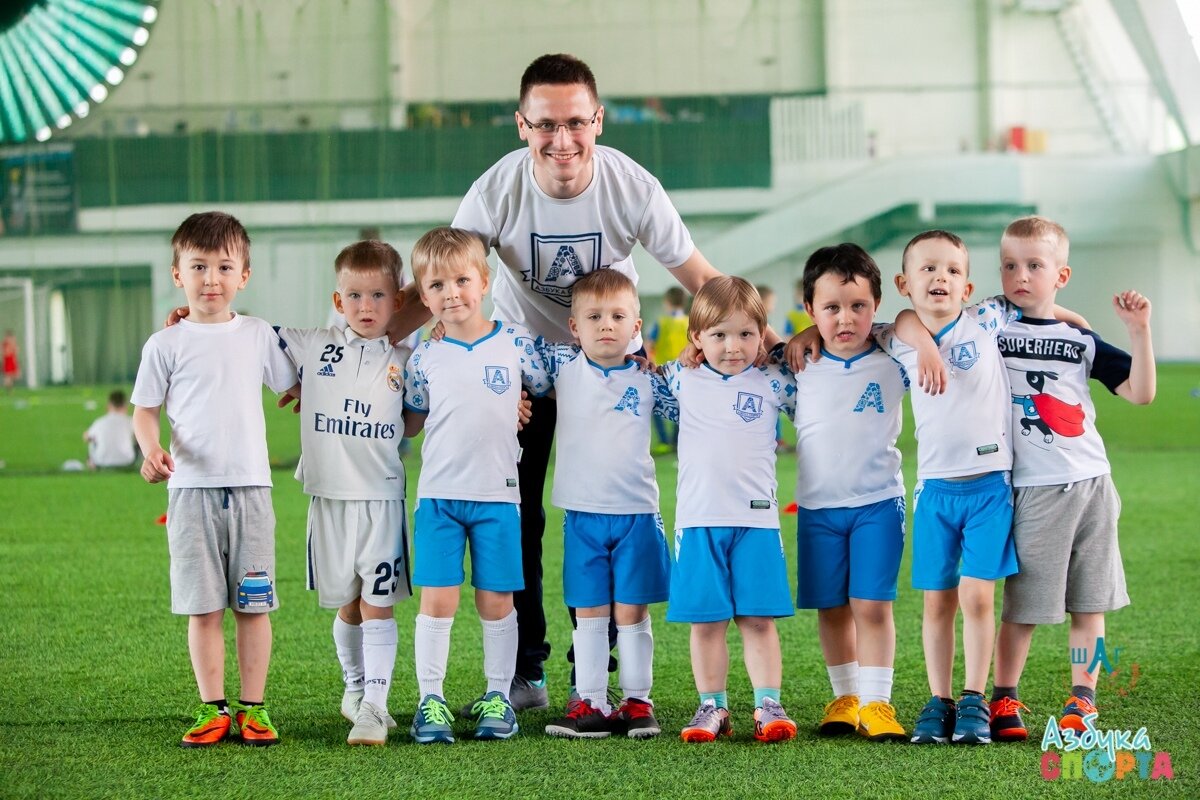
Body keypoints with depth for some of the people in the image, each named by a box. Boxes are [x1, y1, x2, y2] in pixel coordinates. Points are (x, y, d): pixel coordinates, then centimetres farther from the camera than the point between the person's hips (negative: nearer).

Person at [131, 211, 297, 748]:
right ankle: (213, 709, 8)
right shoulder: (166, 344, 3)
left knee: (253, 604, 2)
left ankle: (253, 708, 9)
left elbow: (294, 386, 18)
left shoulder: (257, 335, 8)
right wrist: (151, 449, -13)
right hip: (191, 488, -1)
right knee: (203, 607, 1)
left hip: (250, 487, 1)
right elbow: (144, 409, 4)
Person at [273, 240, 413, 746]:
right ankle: (355, 689, 30)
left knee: (377, 604, -7)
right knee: (347, 606, 11)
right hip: (328, 496, 1)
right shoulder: (313, 348, 3)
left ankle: (375, 705, -11)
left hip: (382, 499, -1)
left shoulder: (406, 363, 4)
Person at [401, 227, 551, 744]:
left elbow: (547, 395, 12)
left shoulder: (516, 345, 1)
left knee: (496, 601, 5)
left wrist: (514, 411, -3)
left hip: (498, 494, 0)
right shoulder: (424, 359, 4)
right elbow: (411, 424, 10)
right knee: (437, 600, -2)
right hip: (439, 495, 0)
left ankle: (498, 697, 16)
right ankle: (430, 701, 4)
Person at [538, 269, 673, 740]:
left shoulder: (648, 380, 2)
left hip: (637, 513, 0)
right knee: (589, 613, 5)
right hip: (582, 514, 1)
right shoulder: (561, 366, 2)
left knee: (632, 612, 4)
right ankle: (591, 703, 8)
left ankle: (637, 702, 10)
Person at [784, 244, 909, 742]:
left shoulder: (891, 364, -3)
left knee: (873, 605, -5)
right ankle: (844, 698, 20)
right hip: (817, 508, 2)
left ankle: (876, 702, 0)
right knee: (831, 608, 9)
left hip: (878, 502, -2)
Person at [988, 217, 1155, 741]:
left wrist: (1139, 331, -6)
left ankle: (1083, 698, 15)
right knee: (1022, 606, 0)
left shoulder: (1079, 340, 7)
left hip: (1090, 485, 2)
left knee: (1089, 603, 6)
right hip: (1031, 491, -2)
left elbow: (1140, 393, 5)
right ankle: (1003, 700, 12)